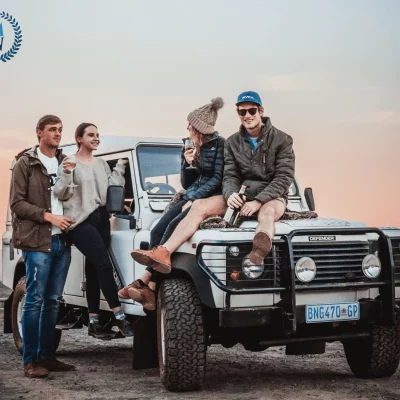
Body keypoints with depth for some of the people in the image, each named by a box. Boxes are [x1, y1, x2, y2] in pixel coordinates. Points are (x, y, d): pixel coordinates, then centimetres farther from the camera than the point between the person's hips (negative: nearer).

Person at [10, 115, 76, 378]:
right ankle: (30, 361, 0)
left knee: (53, 301, 8)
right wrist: (48, 216, -16)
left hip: (62, 241, 5)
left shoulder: (65, 162, 14)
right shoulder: (26, 163, -2)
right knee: (35, 300, -5)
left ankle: (46, 356, 15)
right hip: (37, 241, -5)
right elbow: (17, 203, -7)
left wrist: (72, 221, 3)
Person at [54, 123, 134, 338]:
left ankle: (93, 321, 12)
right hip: (81, 221, -7)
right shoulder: (69, 163, -2)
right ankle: (120, 317, -18)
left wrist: (120, 167, 6)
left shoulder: (102, 164, 17)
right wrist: (66, 174, -23)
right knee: (104, 265, -18)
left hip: (102, 218, 7)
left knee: (94, 269, 8)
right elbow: (62, 194, -8)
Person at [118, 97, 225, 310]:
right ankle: (150, 288, -24)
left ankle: (146, 280, -30)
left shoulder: (219, 144, -5)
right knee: (157, 230, -15)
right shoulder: (192, 148, 18)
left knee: (174, 226, -29)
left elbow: (218, 179, -12)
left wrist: (193, 200, -17)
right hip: (191, 198, 8)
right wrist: (187, 163, 0)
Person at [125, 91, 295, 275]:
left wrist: (258, 201, -25)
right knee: (199, 205, -17)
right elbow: (230, 176, 3)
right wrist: (231, 194, -22)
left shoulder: (282, 140, -5)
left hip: (272, 197, -5)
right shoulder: (232, 142, 7)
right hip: (243, 195, 5)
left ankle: (257, 255, -78)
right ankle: (163, 253, -34)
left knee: (267, 213, -42)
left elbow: (284, 177, -11)